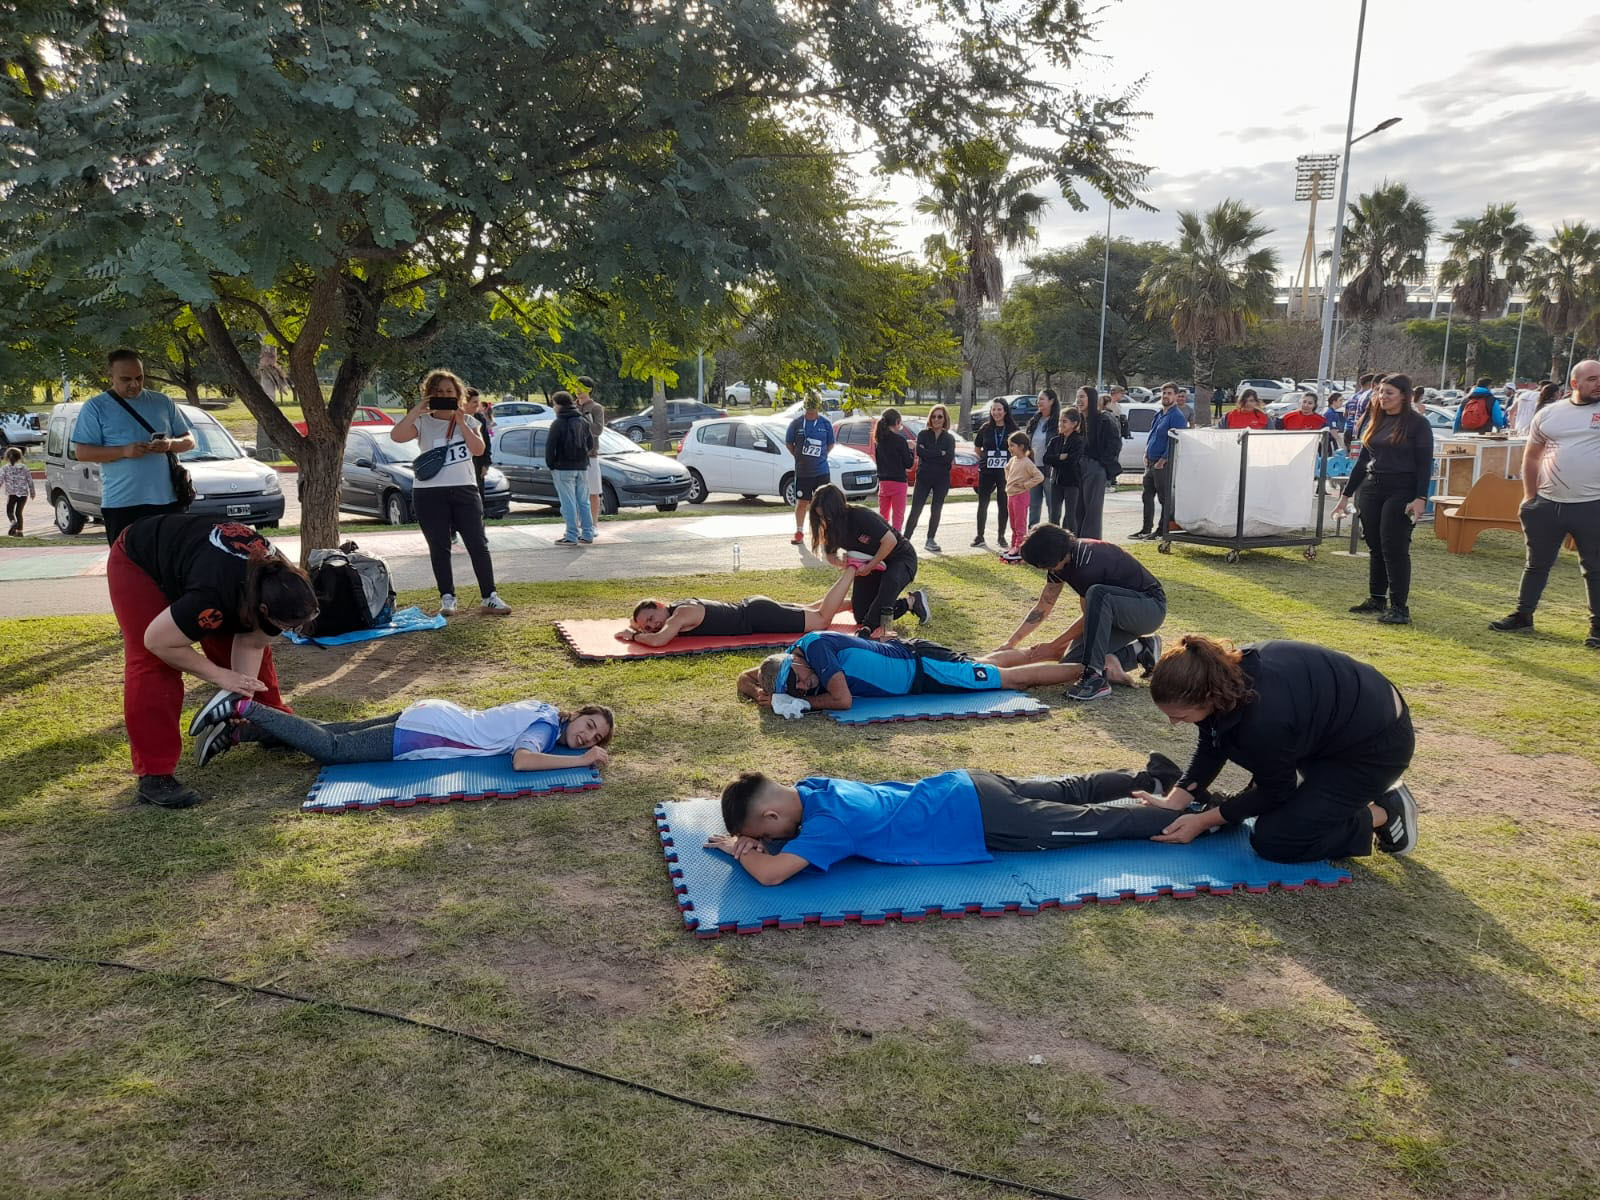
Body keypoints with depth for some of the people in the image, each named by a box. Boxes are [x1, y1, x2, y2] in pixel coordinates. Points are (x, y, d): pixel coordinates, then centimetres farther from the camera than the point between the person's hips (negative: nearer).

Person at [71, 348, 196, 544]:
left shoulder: (162, 402, 13)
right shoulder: (95, 407, 4)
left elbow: (189, 440, 14)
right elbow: (82, 452, -3)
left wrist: (170, 444, -9)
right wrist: (124, 451, -17)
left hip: (168, 499, 3)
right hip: (121, 505, -3)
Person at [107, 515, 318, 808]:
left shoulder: (283, 584, -24)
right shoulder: (214, 597, -45)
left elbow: (249, 645, -14)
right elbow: (157, 641, -30)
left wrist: (244, 695, -24)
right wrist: (220, 676, -26)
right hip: (138, 562, -7)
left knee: (258, 650, 3)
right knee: (152, 665, -19)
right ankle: (154, 776, -16)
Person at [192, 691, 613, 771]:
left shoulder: (544, 710, 6)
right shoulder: (546, 725, -19)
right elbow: (521, 760, -38)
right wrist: (582, 761, -32)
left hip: (430, 716, 8)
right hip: (424, 732, -8)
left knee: (331, 734, 13)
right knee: (330, 748, -6)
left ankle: (237, 731, 17)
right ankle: (242, 708, 1)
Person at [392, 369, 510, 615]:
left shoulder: (466, 422, 11)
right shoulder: (423, 422, 2)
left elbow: (478, 449, -5)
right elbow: (397, 435, -16)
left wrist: (460, 422, -10)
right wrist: (417, 409, -18)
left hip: (465, 489, 2)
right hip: (430, 493, -1)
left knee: (478, 544, 0)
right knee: (439, 548, 3)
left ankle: (489, 597, 5)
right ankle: (447, 599, 12)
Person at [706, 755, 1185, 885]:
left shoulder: (827, 823, -27)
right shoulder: (811, 786, -3)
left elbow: (771, 873, -36)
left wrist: (740, 849, -16)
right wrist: (753, 837, -3)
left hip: (980, 821, -7)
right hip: (965, 791, 7)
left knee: (1090, 823, 6)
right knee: (1067, 793, 24)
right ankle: (1147, 775, 39)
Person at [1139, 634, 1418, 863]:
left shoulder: (1264, 719, -38)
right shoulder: (1224, 671, -15)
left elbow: (1274, 790, -18)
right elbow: (1211, 746, 1)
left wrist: (1203, 821, -12)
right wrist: (1175, 801, -8)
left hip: (1377, 745, -8)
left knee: (1272, 840, -10)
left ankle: (1384, 814, 3)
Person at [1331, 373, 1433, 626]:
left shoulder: (1417, 423, -4)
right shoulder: (1374, 421, 13)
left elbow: (1425, 464, -8)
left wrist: (1421, 498, -19)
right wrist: (1346, 494, 17)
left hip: (1402, 491, -6)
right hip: (1372, 488, 6)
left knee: (1394, 547, -9)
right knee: (1375, 546, 9)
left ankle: (1400, 607, -6)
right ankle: (1376, 599, 19)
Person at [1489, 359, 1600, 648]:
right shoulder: (1549, 413, 6)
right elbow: (1532, 456, 15)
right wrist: (1530, 495, 11)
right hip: (1547, 504, 3)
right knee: (1537, 563, 15)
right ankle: (1523, 615, 28)